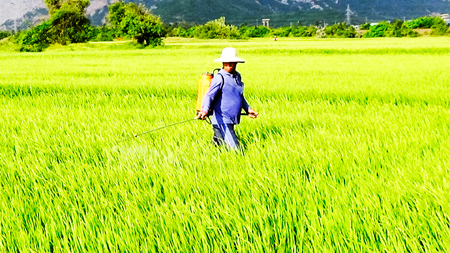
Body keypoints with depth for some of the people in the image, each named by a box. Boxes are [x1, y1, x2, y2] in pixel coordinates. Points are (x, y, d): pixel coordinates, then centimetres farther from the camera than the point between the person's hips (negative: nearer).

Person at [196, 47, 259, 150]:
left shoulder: (237, 76, 13)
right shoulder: (219, 78, -11)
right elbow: (209, 95, -21)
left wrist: (248, 109, 28)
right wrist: (205, 111, -37)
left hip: (231, 121, 8)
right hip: (221, 121, -8)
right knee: (235, 150, -13)